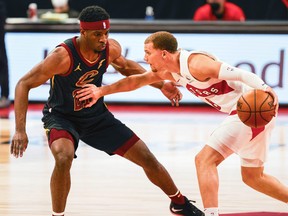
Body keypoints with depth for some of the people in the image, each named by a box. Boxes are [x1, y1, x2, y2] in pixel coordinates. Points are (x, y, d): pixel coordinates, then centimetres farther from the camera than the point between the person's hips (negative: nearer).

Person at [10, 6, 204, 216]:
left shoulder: (111, 48, -15)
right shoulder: (63, 56, -33)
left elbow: (125, 66, 11)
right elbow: (24, 84, -28)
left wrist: (160, 85, 4)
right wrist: (20, 130, -35)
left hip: (97, 115, 5)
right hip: (62, 116, -5)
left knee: (148, 159, 6)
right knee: (64, 158, -37)